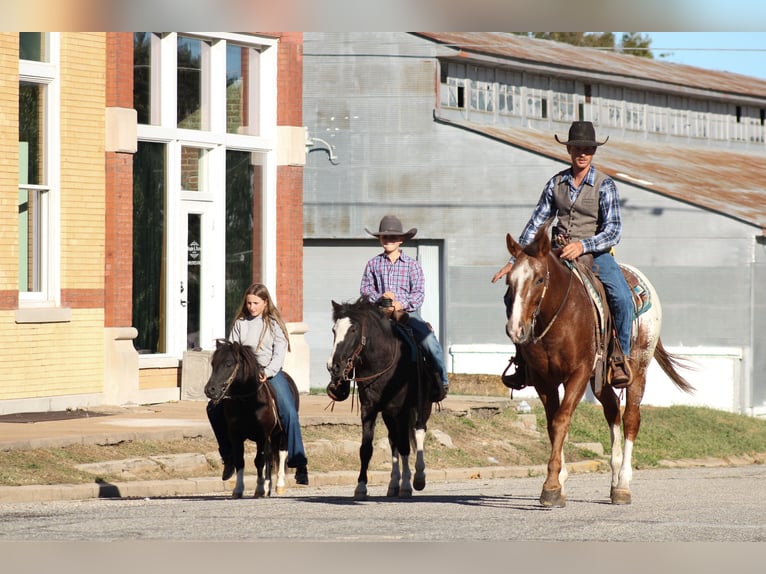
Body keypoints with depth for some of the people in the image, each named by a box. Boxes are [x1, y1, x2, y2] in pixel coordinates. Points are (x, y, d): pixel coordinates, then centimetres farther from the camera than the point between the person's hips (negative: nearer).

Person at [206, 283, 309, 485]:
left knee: (289, 413, -23)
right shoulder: (240, 323, 8)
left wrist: (267, 373, -23)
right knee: (214, 408, -5)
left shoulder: (274, 323, -1)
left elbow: (279, 354, -7)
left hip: (271, 373, -4)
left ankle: (300, 465, -20)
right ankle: (228, 456, 10)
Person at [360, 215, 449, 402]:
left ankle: (441, 381, -6)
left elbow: (419, 293, 1)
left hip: (408, 312, -1)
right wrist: (380, 297, -13)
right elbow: (365, 288, 8)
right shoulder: (373, 264, 12)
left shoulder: (412, 265, 8)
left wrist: (403, 304, -17)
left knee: (429, 342, -24)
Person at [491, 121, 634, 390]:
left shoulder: (604, 185, -6)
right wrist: (514, 261, 4)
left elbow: (613, 231, -12)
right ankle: (524, 358, 2)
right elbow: (536, 223, 10)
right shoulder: (556, 183, 5)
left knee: (622, 299, -31)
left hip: (596, 253, -4)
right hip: (559, 254, 4)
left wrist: (582, 246, -28)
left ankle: (620, 357, -13)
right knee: (514, 294, -10)